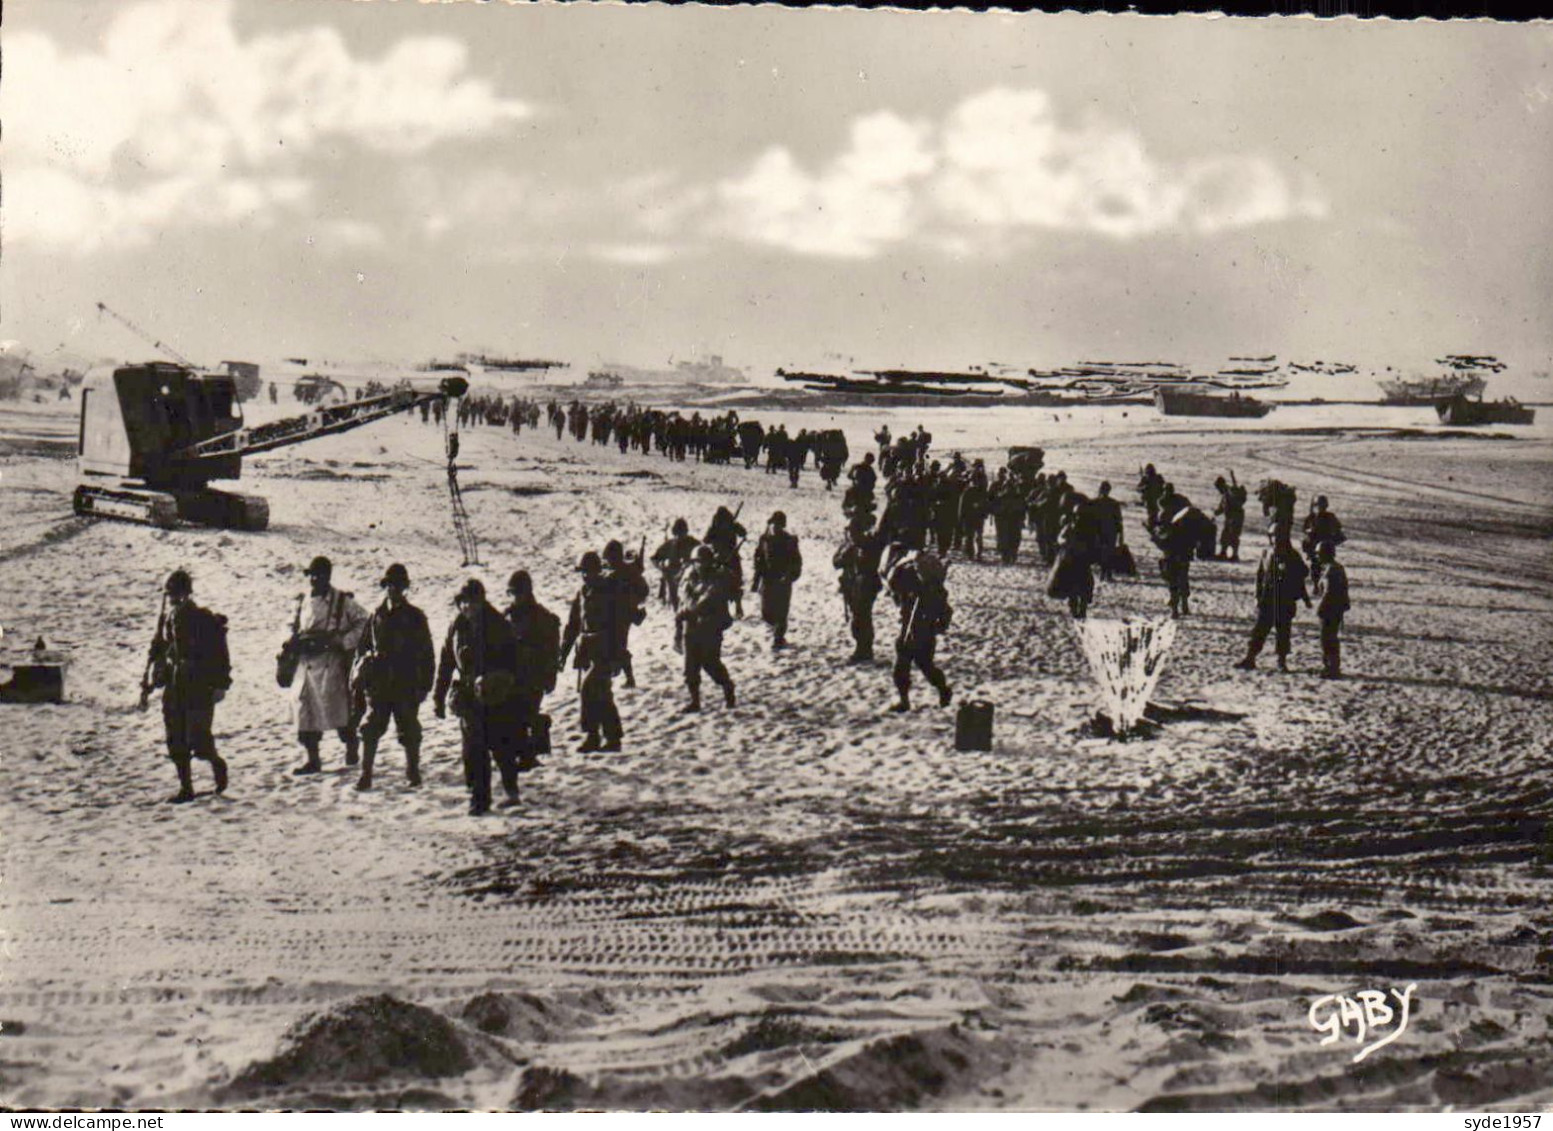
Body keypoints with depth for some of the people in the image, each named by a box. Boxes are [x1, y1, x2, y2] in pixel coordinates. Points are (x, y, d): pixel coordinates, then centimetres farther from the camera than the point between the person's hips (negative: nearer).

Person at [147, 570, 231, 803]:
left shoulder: (205, 620, -7)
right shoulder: (168, 619, 10)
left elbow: (219, 654, -7)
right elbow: (157, 651, 18)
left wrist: (220, 685, -12)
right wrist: (152, 683, 14)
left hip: (200, 687, -5)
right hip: (174, 687, 6)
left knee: (198, 739, -10)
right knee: (176, 742, 4)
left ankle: (217, 763, 19)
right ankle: (185, 787, 13)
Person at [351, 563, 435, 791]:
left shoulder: (415, 617, 2)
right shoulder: (376, 616, 9)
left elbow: (427, 653, 3)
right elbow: (362, 647, 16)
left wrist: (425, 684, -2)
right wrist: (359, 675, 8)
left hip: (407, 685, -2)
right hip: (378, 685, 2)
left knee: (409, 729, 4)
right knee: (371, 729, -1)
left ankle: (413, 772, 17)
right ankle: (365, 774, 4)